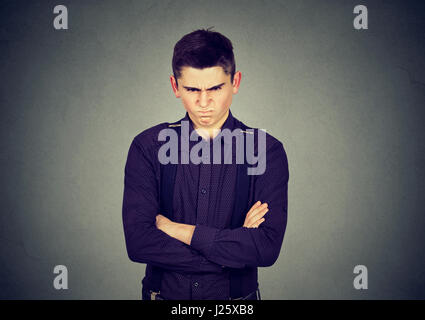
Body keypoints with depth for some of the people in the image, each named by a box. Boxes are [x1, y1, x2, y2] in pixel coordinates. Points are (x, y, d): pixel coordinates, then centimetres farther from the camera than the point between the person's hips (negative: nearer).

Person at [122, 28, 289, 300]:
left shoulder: (266, 151, -10)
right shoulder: (148, 147, -9)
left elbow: (268, 247, -20)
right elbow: (138, 242, -18)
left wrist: (178, 230, -18)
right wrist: (235, 248, -21)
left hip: (239, 296, 0)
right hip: (164, 291, 0)